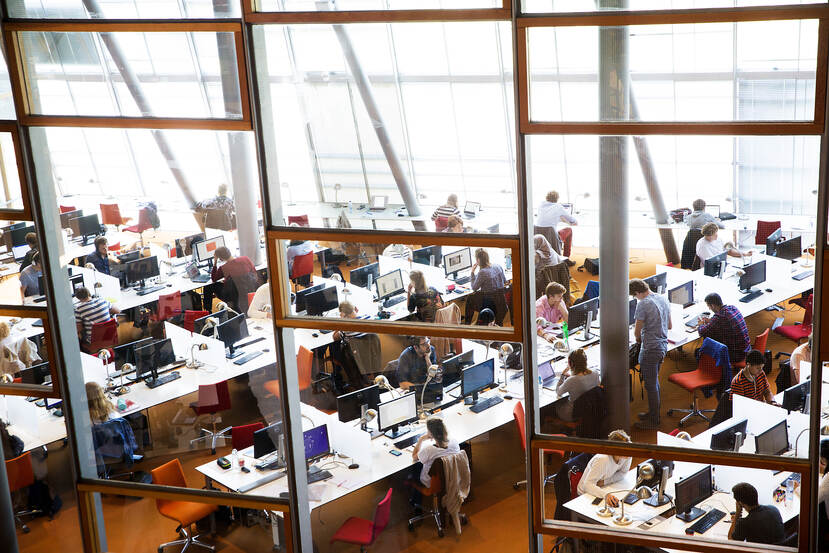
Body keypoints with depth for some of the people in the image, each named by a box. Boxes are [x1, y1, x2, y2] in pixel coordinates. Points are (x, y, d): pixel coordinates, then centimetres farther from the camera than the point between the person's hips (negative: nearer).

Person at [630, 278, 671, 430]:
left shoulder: (643, 304, -20)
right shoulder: (663, 299, 7)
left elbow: (637, 330, -15)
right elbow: (669, 325, 15)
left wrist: (638, 339, 6)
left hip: (650, 348, -9)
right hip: (663, 346, 9)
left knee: (651, 384, 2)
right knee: (654, 381, 22)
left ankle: (653, 420, 10)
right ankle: (654, 413, 34)